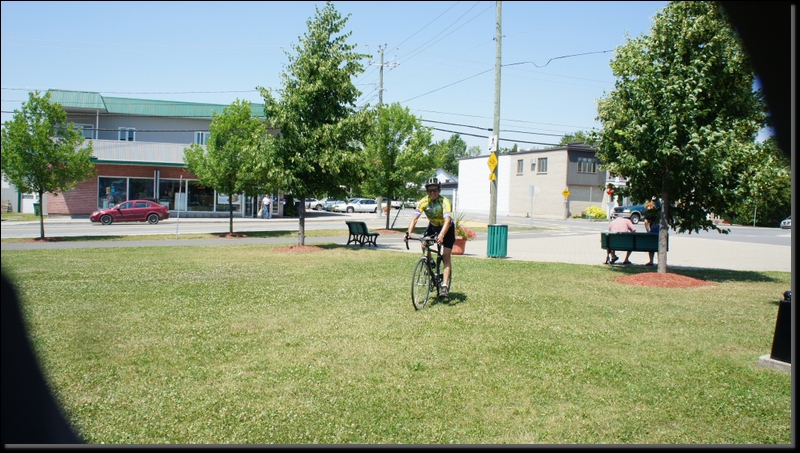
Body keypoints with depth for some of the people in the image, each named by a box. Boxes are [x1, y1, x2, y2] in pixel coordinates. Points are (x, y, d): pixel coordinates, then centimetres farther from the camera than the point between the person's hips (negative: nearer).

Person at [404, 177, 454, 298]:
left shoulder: (444, 202, -32)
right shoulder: (423, 202, -22)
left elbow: (447, 221, -44)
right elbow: (414, 218, -29)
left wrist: (441, 235, -60)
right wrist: (408, 233, -45)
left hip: (446, 228, -4)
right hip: (433, 226, 4)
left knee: (446, 255, -15)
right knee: (424, 246, -17)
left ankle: (445, 286, -17)